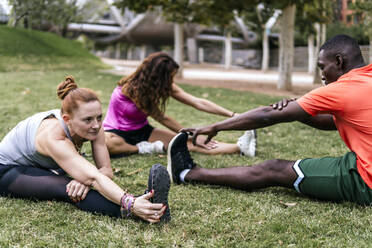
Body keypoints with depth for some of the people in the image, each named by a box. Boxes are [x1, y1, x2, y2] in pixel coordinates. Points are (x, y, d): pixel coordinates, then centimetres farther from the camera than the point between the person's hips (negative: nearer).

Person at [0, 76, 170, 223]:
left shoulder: (93, 127, -19)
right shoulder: (54, 137, -40)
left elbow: (106, 170, -20)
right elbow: (94, 178, -49)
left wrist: (86, 179, -43)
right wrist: (130, 204, -61)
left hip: (41, 168, 11)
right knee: (67, 188, -34)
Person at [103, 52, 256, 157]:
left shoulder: (165, 86, -6)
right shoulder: (132, 88, -26)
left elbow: (198, 102, -8)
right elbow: (162, 118, -20)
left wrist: (233, 115, -13)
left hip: (141, 131, 5)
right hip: (117, 132, -5)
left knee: (186, 143, -18)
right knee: (105, 143, -44)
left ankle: (240, 147, -31)